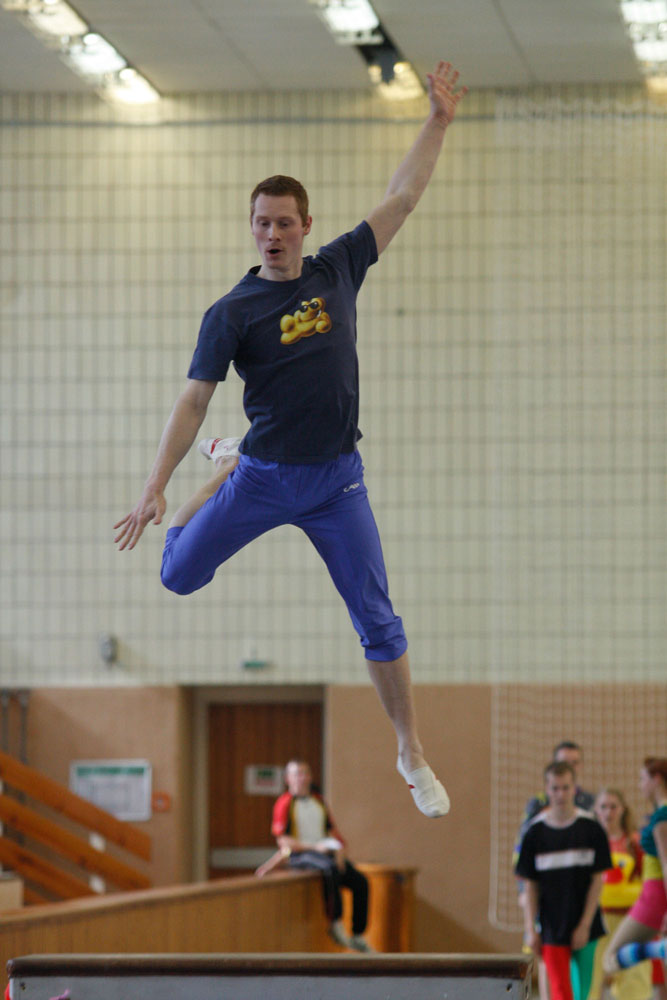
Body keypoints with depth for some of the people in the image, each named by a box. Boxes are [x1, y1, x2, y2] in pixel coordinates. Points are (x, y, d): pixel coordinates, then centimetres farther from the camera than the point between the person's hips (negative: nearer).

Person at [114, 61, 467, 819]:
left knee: (378, 622, -2)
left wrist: (437, 122, 3)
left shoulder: (337, 271, 0)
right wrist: (155, 487, -21)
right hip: (264, 478, -1)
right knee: (179, 577, 9)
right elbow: (194, 400, -12)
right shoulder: (232, 313, -9)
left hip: (336, 481, 1)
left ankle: (412, 756, 9)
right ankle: (224, 470, 38)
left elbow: (402, 198, 7)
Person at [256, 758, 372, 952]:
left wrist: (339, 850, -3)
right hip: (299, 855, -6)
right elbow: (283, 840, -8)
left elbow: (333, 830, 19)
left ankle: (358, 936, -7)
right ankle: (336, 925, -30)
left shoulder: (318, 801, 19)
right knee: (330, 869, -38)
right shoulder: (285, 803, -1)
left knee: (359, 881, -15)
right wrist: (313, 847, -17)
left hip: (324, 851, 6)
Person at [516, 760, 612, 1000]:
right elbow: (530, 886, 3)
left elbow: (597, 880, -1)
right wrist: (531, 929, -3)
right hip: (552, 931, -1)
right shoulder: (536, 832, -1)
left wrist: (585, 925, -6)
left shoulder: (591, 829, -2)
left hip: (585, 928, 1)